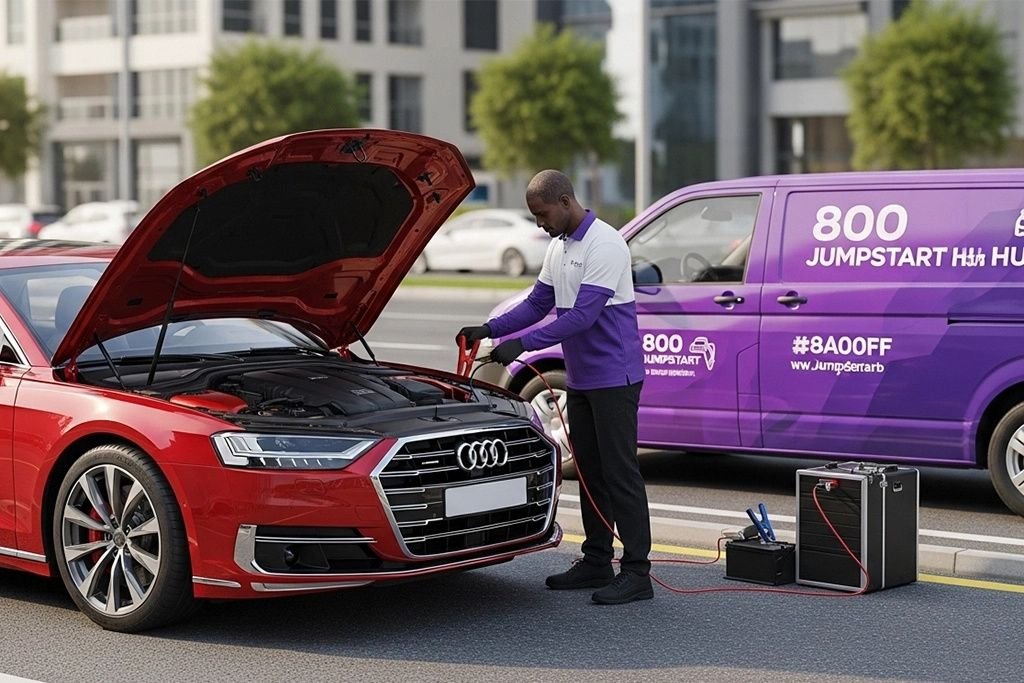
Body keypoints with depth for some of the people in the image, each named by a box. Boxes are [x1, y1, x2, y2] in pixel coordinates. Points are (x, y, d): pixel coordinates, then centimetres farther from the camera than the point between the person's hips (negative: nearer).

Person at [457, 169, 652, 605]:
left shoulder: (604, 245, -18)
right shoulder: (559, 247, 12)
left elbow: (583, 315, -25)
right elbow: (538, 304, 17)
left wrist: (524, 344, -28)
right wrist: (490, 330, 3)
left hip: (614, 377, -9)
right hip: (581, 379, 9)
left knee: (619, 472, -8)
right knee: (590, 472, 12)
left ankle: (637, 573, -6)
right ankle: (596, 563, 20)